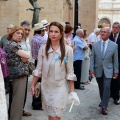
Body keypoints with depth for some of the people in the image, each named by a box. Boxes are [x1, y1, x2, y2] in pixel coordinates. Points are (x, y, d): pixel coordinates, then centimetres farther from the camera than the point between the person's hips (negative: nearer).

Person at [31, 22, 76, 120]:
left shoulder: (67, 49, -10)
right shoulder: (43, 49, -2)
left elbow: (70, 71, -4)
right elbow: (38, 69, 4)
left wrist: (72, 89, -2)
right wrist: (33, 85, 6)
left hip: (60, 87, -3)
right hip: (46, 86, 3)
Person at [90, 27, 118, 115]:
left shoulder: (114, 45, -4)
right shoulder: (95, 45, 1)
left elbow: (115, 60, 0)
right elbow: (92, 58, 3)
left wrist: (116, 71, 0)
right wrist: (92, 69, -3)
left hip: (108, 71, -2)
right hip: (98, 70, 2)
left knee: (106, 87, -10)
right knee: (101, 88, 14)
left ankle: (104, 107, -3)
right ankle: (104, 102, 33)